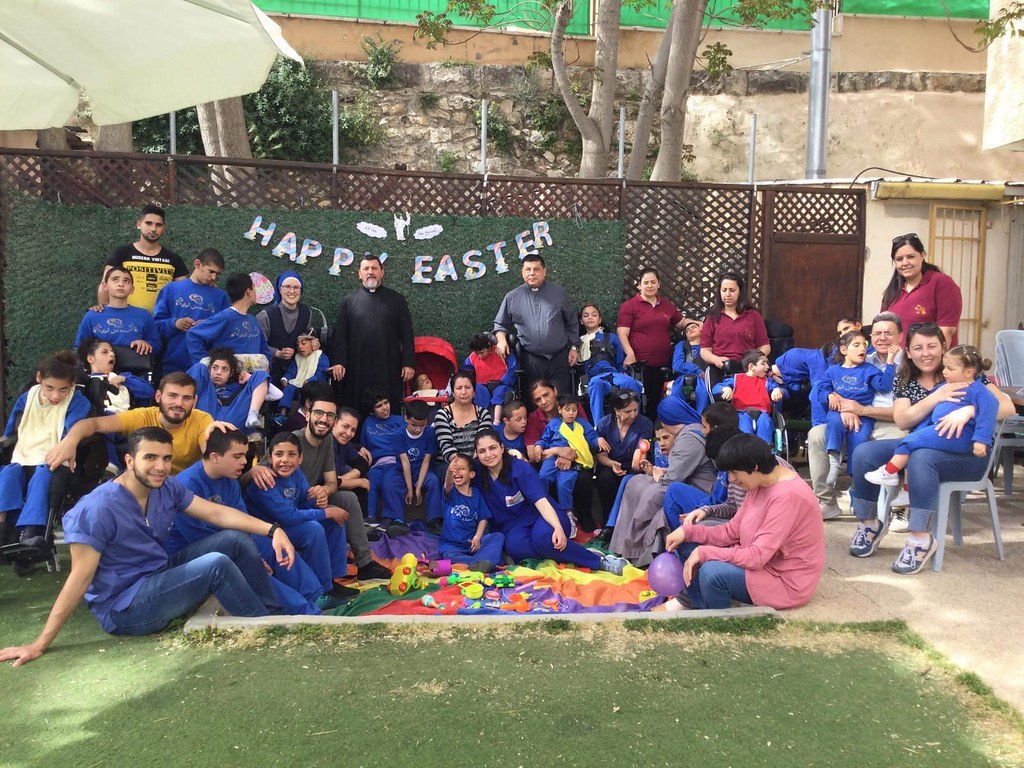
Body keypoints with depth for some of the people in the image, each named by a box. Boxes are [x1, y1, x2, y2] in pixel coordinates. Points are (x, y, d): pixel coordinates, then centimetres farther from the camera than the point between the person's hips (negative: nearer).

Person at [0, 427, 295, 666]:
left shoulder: (167, 488, -3)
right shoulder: (97, 509, -23)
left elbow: (217, 513, -4)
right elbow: (80, 578, -22)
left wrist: (272, 530, -16)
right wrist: (40, 644, -22)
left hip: (161, 576, 8)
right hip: (123, 607, -8)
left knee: (236, 540, -4)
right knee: (217, 564, -25)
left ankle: (276, 617, 7)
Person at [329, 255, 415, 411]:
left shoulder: (397, 300, 9)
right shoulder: (349, 300, 9)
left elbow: (407, 334, 6)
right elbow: (340, 334, 5)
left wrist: (409, 363, -2)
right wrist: (338, 362, -6)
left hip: (388, 367, 0)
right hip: (357, 368, 0)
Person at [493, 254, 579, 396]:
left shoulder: (558, 293, 6)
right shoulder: (512, 297, 5)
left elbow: (571, 323, 12)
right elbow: (501, 324, 14)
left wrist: (574, 347, 8)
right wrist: (501, 340, -5)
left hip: (559, 358, 0)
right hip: (531, 360, 0)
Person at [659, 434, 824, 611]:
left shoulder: (788, 496, -27)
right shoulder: (760, 484, 2)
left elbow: (757, 556, -30)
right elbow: (731, 532, 4)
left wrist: (704, 553, -26)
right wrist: (688, 531, -8)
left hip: (787, 582, -9)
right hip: (762, 561, 9)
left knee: (712, 572, -31)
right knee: (689, 542, 5)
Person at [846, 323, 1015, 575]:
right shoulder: (903, 381, 6)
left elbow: (1007, 406, -13)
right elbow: (901, 421, -9)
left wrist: (968, 410, -30)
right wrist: (937, 397, -22)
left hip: (965, 453, -4)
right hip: (919, 446, 4)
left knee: (921, 458, -38)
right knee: (863, 453, -19)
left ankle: (920, 539, -30)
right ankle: (869, 523, -2)